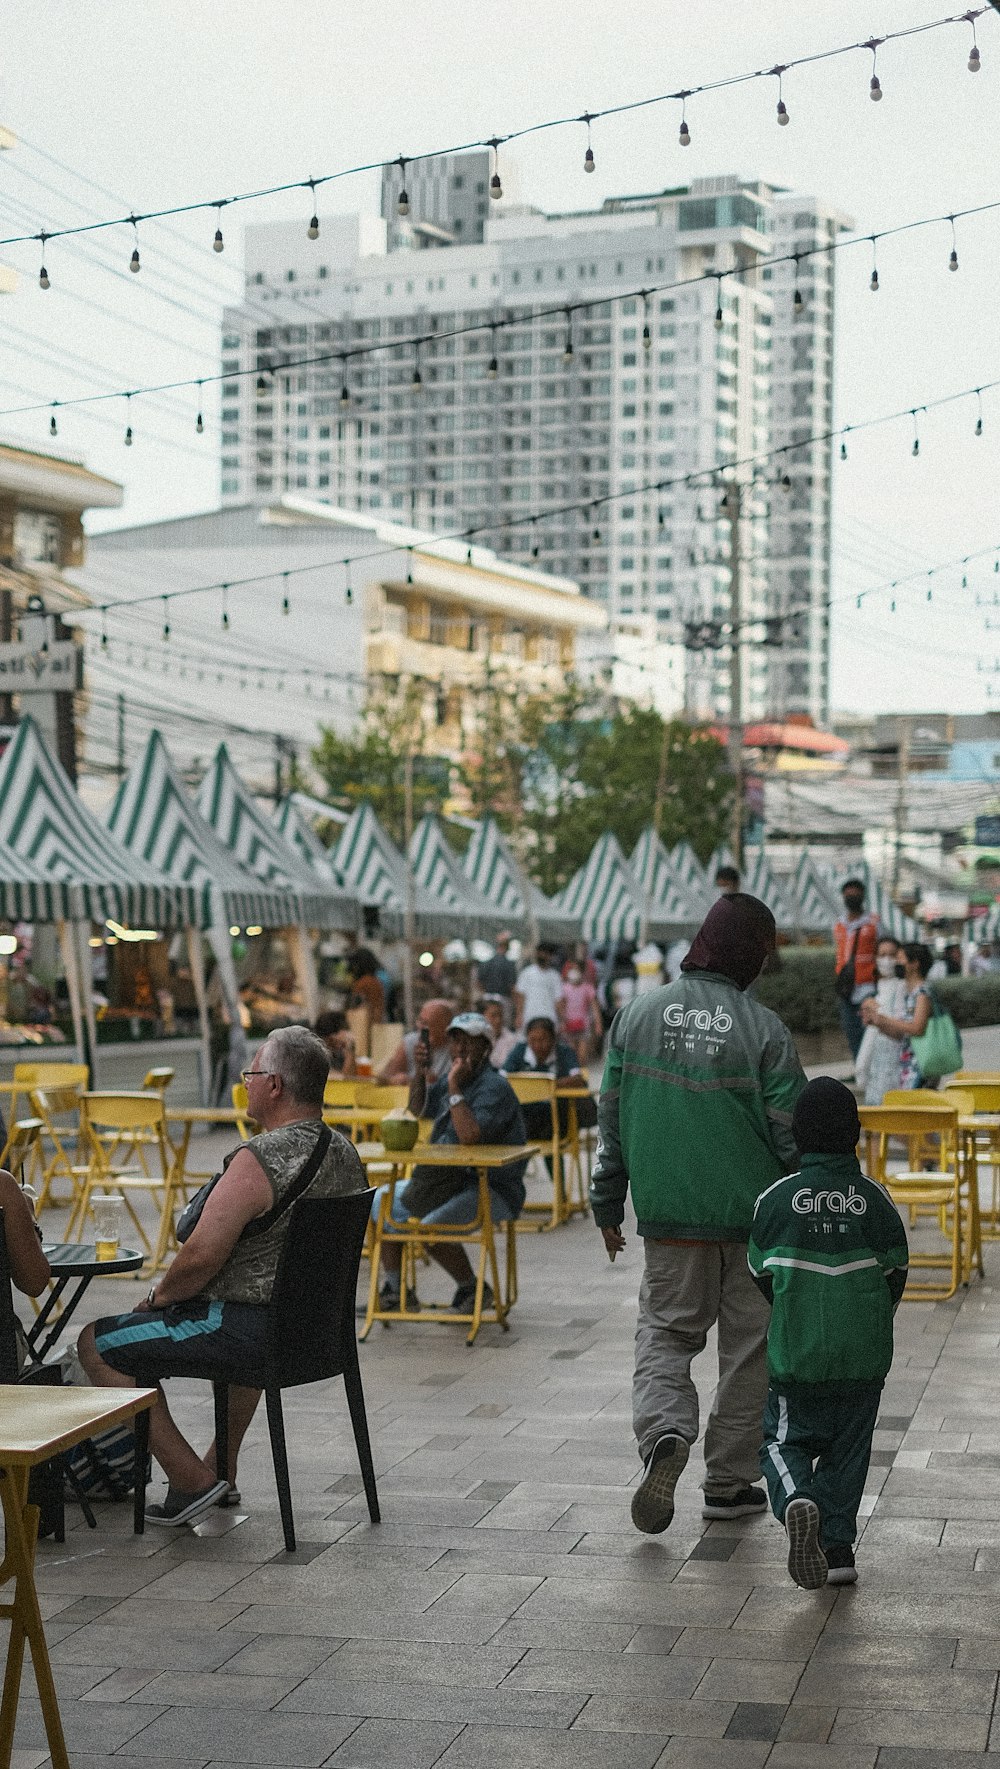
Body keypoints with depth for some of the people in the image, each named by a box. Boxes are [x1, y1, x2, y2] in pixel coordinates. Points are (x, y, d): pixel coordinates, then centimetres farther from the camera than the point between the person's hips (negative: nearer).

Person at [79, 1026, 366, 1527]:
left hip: (250, 1328, -9)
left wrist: (158, 1295, -3)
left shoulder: (258, 1160, -24)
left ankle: (192, 1480, 2)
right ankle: (223, 1469, 44)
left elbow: (200, 1257, -24)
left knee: (97, 1343, 4)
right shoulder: (346, 1153, 5)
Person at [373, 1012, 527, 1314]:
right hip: (451, 1181, 10)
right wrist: (420, 1073, 8)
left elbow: (470, 1134, -31)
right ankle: (393, 1289, 13)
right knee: (381, 1201, 7)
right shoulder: (455, 1077, 11)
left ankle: (473, 1289, -8)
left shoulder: (494, 1087, -17)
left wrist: (454, 1088, -25)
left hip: (493, 1190, -10)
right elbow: (418, 1109, 25)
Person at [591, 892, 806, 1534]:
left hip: (667, 1215, 2)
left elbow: (612, 1118, 5)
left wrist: (608, 1206, 14)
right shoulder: (764, 1029, -11)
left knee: (665, 1329, 13)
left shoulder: (639, 1014, 0)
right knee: (748, 1347, 11)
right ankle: (729, 1481, 16)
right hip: (756, 1216, -2)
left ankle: (665, 1432, -14)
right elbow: (791, 1134, -9)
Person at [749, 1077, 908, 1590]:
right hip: (863, 1356, 1)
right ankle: (836, 1547, 11)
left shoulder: (775, 1198, -6)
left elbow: (761, 1277, 4)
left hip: (794, 1354, -1)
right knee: (847, 1449, 15)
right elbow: (895, 1274, 3)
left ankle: (796, 1499, -18)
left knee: (783, 1439, 11)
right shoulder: (875, 1198, -4)